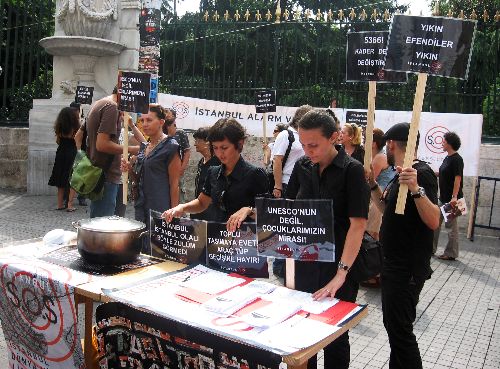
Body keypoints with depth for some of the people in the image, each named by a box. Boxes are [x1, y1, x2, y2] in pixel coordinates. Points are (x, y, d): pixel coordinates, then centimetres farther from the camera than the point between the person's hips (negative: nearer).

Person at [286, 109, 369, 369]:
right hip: (305, 262, 5)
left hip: (338, 266, -4)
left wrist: (341, 274, -27)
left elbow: (358, 224, -20)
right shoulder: (302, 166, 0)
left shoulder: (352, 170, -14)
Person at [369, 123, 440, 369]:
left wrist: (415, 189, -40)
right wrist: (372, 184, 10)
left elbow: (434, 221, -28)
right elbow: (388, 210, 21)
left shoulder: (422, 173, -18)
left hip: (408, 268, -10)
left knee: (399, 328, -5)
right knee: (393, 323, 20)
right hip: (395, 263, 10)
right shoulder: (402, 174, 12)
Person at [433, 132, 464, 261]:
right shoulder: (447, 158, 12)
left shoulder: (457, 159, -14)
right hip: (443, 197, 9)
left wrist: (454, 197, -25)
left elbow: (457, 178, -20)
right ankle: (431, 248, 22)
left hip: (451, 199, -9)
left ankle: (451, 253, 9)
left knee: (451, 225, 0)